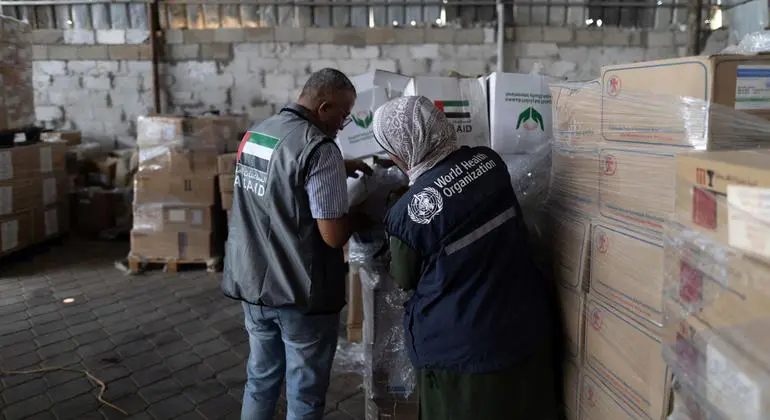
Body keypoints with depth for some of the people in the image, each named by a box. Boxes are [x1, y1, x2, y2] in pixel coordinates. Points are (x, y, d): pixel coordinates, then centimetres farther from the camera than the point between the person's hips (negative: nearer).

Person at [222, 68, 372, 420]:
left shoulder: (254, 134, 6)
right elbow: (334, 236, -21)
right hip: (301, 293, -7)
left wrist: (339, 170, 16)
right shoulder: (318, 148, -20)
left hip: (252, 283, 8)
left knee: (260, 378, 23)